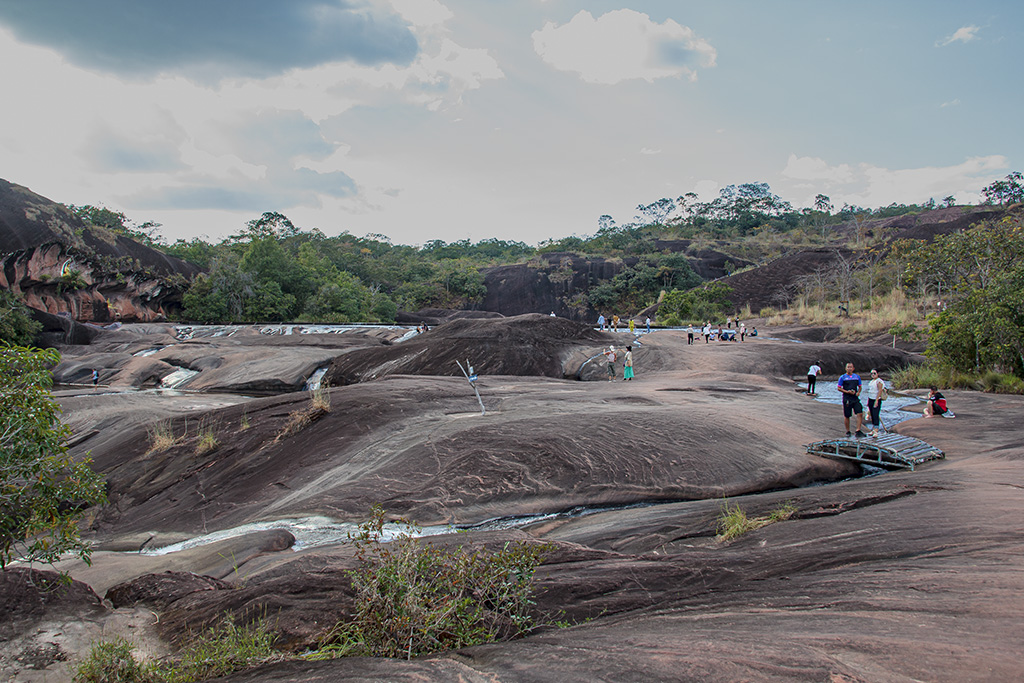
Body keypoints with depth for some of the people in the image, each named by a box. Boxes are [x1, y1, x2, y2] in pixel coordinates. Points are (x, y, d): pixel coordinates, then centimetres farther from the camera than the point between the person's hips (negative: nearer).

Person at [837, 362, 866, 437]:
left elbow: (860, 387, 18)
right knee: (846, 416, 4)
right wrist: (847, 392, -13)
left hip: (855, 398, 3)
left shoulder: (857, 377, 10)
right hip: (847, 399, -2)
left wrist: (858, 392, -3)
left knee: (860, 413, -10)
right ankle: (848, 431, 18)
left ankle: (858, 431, -7)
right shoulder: (842, 377, 0)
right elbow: (839, 388, 1)